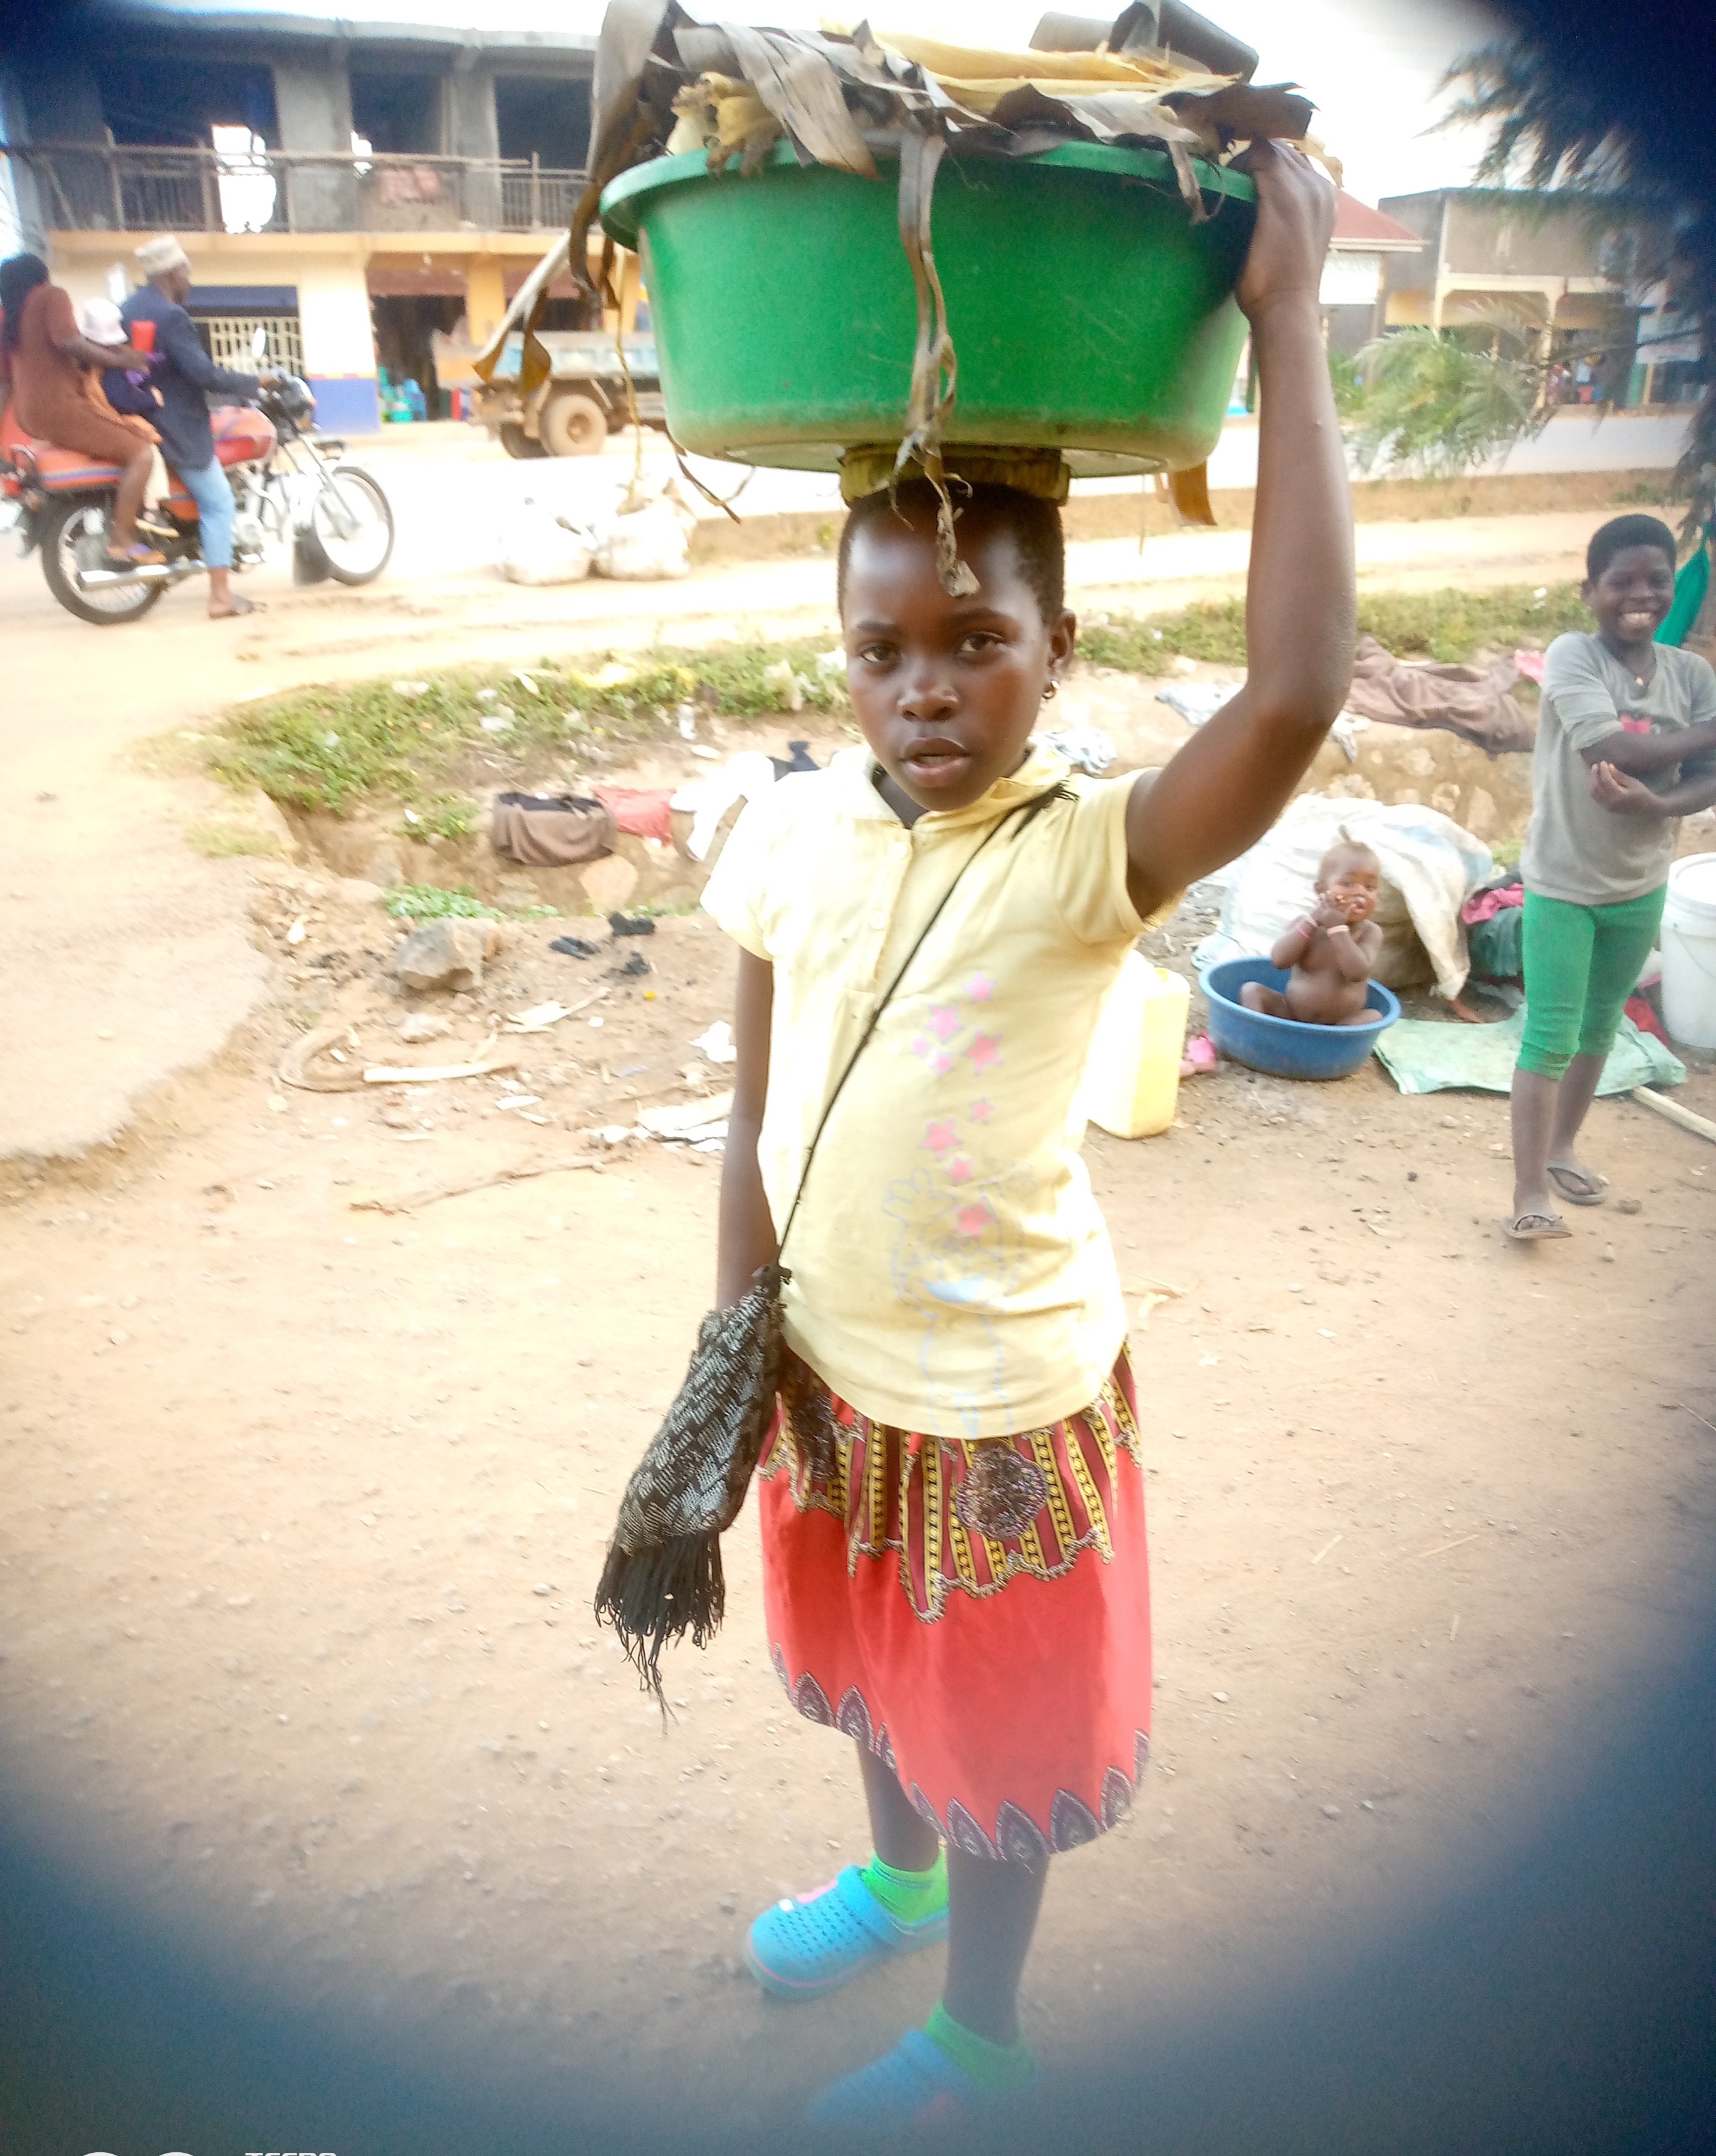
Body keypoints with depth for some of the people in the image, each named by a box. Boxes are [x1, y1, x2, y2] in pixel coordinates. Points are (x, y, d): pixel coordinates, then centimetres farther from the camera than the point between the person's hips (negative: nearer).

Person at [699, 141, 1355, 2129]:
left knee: (995, 1721, 20)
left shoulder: (1090, 852, -22)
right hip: (831, 1364, 5)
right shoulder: (786, 834, -8)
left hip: (1005, 1390, -5)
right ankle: (898, 1876, 62)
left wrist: (1287, 328, -33)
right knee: (873, 1663, 30)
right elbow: (757, 1108, -1)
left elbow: (1298, 692, -40)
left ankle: (977, 2035, 49)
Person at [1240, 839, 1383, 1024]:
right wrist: (1312, 921, -21)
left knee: (1372, 1018, -28)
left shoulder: (1370, 932, -6)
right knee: (1252, 990, -13)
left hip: (1341, 1028, -1)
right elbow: (1279, 960, -17)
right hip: (1290, 1015, 1)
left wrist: (1338, 928, -24)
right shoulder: (1308, 923, -2)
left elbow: (1357, 973, -24)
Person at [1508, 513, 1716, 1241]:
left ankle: (1562, 1148, 34)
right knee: (1551, 1038, -6)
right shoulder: (1572, 654, -13)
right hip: (1562, 881, -5)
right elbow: (1610, 748, -26)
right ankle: (1531, 1192, -2)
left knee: (1599, 1029, 17)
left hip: (1640, 884, 5)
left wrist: (1656, 804, -27)